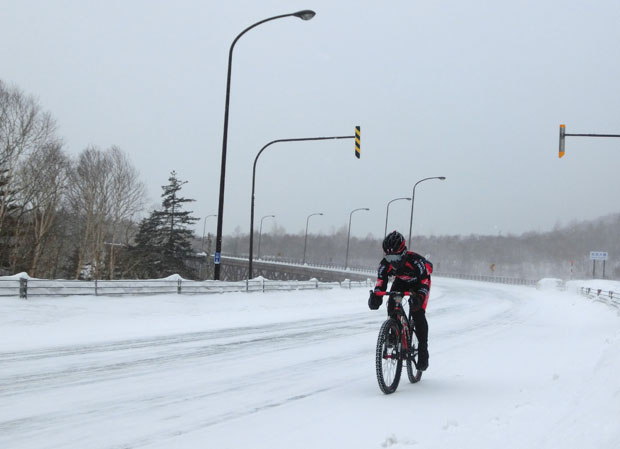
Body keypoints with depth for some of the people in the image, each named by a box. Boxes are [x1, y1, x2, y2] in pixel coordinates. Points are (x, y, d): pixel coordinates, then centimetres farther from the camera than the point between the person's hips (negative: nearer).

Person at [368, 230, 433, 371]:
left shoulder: (415, 260, -39)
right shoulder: (385, 263, -27)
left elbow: (425, 281, -37)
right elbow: (381, 280, -21)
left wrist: (419, 297, -55)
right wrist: (376, 296, -41)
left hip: (418, 282, -4)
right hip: (401, 281, 4)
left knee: (418, 314, -19)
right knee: (392, 306, -21)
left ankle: (423, 351, -10)